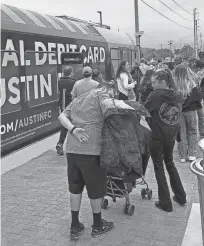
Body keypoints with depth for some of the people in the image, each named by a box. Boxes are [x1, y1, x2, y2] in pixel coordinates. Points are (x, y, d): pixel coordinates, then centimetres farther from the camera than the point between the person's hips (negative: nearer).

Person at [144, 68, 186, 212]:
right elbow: (177, 114, 10)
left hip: (157, 136, -5)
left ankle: (166, 203, 12)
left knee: (159, 167, 8)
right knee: (170, 163, 24)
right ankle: (181, 196, 30)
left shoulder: (156, 95, -16)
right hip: (171, 135, 6)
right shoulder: (178, 96, 1)